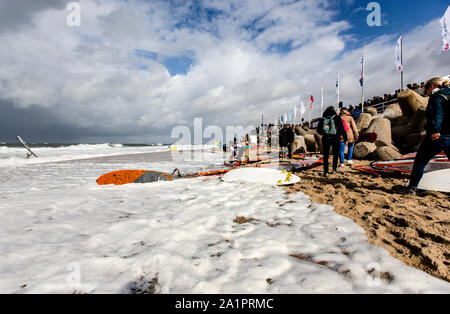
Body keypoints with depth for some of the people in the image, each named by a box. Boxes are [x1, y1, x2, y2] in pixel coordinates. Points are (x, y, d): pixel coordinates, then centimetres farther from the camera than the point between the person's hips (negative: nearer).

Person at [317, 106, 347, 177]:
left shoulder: (322, 119, 1)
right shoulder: (337, 118, -4)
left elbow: (318, 131, 7)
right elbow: (342, 129, -7)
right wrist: (345, 138, 0)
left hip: (325, 139, 1)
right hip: (335, 139, -1)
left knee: (325, 155, 5)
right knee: (335, 154, 19)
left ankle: (325, 172, 1)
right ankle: (334, 168, 31)